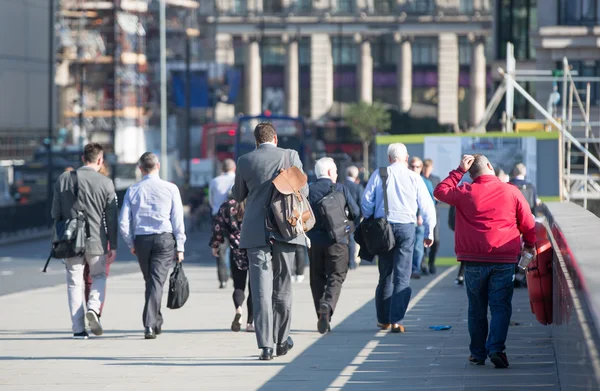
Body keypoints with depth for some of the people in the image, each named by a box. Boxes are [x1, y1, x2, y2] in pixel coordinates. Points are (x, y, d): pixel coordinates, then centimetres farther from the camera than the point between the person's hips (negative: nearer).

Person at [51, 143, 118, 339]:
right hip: (96, 241, -1)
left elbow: (56, 212, 4)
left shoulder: (64, 179, 0)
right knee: (99, 276, 19)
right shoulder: (105, 183, -6)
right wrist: (113, 246, 5)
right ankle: (94, 308, -7)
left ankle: (78, 329, 5)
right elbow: (111, 217, -3)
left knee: (74, 283, 8)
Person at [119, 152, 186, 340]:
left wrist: (131, 244, 14)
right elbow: (178, 220, -2)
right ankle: (150, 324, -18)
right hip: (164, 239, -2)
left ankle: (156, 322, 25)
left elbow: (124, 222, 1)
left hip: (141, 240, 2)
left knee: (150, 281, 17)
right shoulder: (170, 189, 0)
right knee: (157, 281, -6)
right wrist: (180, 247, 3)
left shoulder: (133, 190, 4)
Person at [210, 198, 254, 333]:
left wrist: (215, 246, 14)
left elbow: (218, 227, 4)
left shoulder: (227, 206, 1)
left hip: (237, 252, 0)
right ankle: (250, 322, 6)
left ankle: (238, 309, -23)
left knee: (238, 286, 8)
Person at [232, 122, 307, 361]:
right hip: (285, 229, 1)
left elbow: (238, 196, 12)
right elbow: (303, 191, 2)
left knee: (261, 289, -2)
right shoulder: (290, 156, -1)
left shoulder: (245, 161, 1)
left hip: (256, 232, -1)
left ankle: (266, 345, -10)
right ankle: (281, 340, 23)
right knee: (283, 287, 14)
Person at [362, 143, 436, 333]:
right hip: (406, 227, -2)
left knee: (385, 275, 14)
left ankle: (383, 320, 18)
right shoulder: (414, 178, -1)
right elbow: (427, 207, 2)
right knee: (402, 278, -1)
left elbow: (366, 202, 0)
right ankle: (396, 321, -10)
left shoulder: (378, 175, 1)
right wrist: (429, 233, 13)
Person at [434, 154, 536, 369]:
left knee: (477, 308, 12)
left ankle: (478, 353, 15)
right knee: (500, 306, 0)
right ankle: (496, 348, -16)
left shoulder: (466, 193, -3)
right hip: (504, 260, -1)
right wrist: (529, 245, 22)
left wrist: (459, 171, 13)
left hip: (474, 260, 1)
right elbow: (528, 224, 5)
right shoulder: (511, 192, -1)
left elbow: (440, 191, 14)